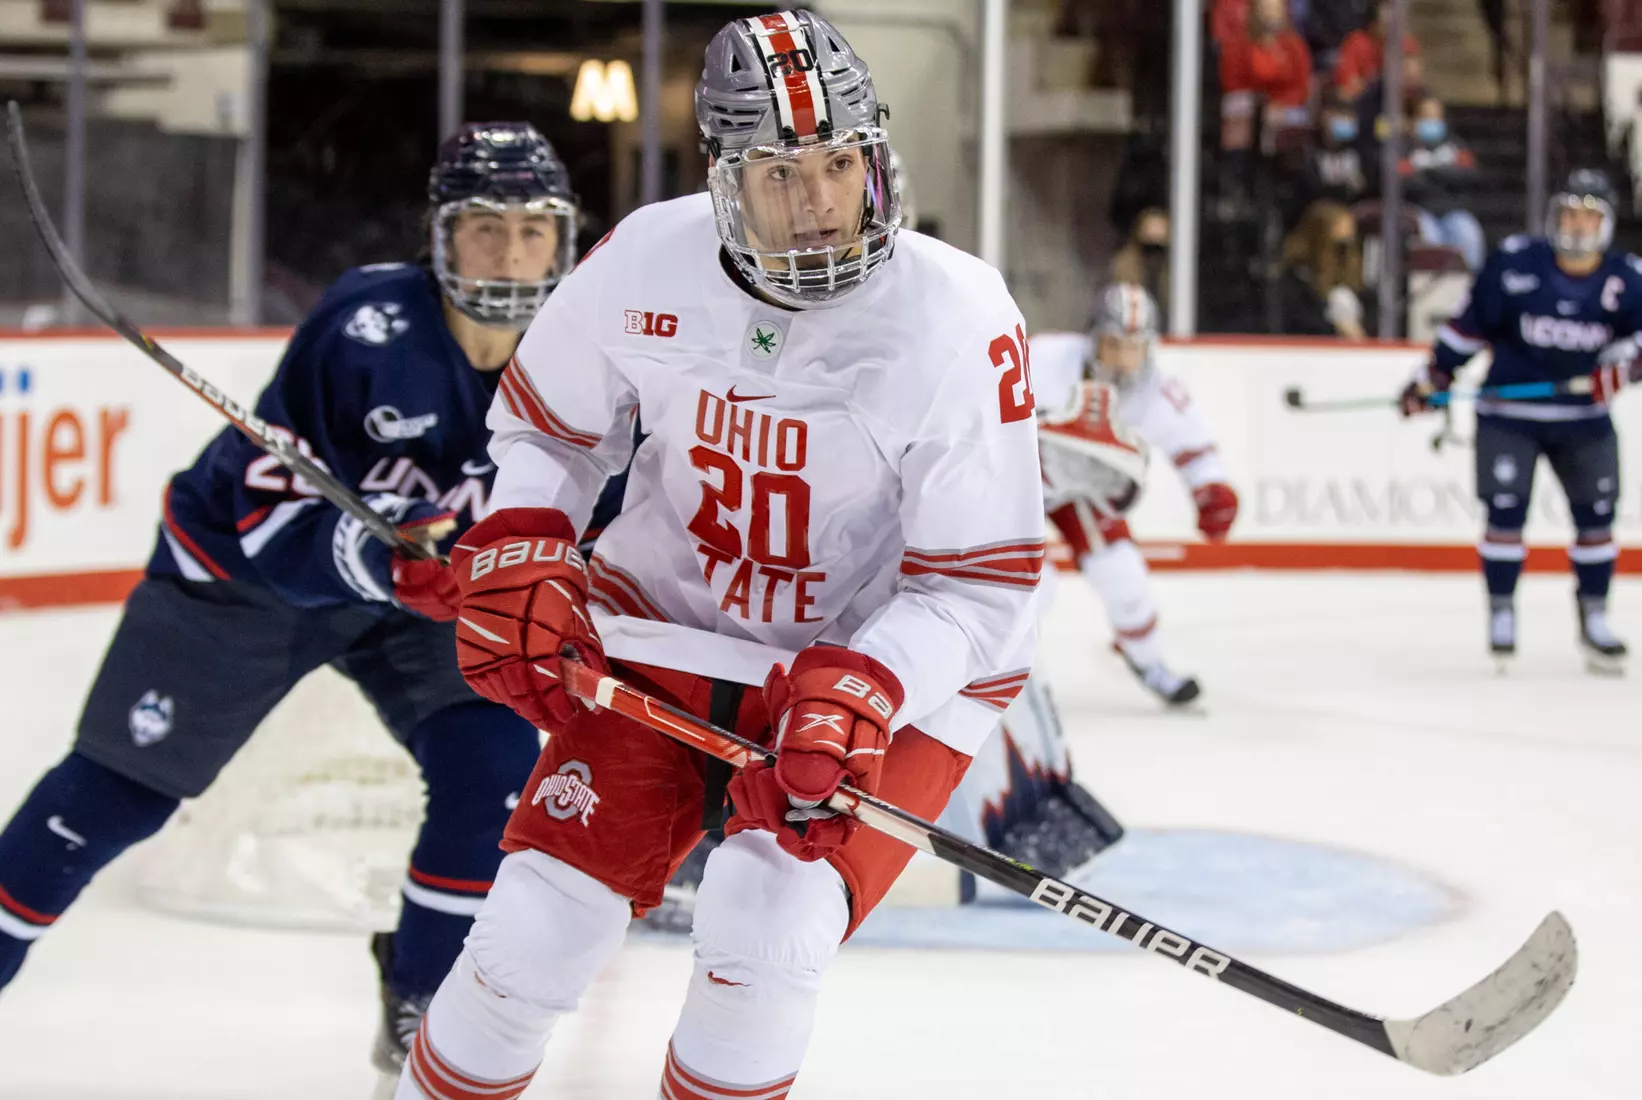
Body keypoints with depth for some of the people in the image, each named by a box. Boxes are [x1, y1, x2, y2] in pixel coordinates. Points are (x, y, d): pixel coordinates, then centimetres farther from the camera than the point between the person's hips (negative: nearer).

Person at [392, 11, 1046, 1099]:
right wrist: (517, 562, -10)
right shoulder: (646, 262, -14)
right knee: (536, 930, -5)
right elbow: (548, 425, 7)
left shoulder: (958, 318, -23)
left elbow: (980, 587, -18)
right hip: (667, 633, 3)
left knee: (765, 933, -23)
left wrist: (857, 696, -33)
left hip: (896, 670, -3)